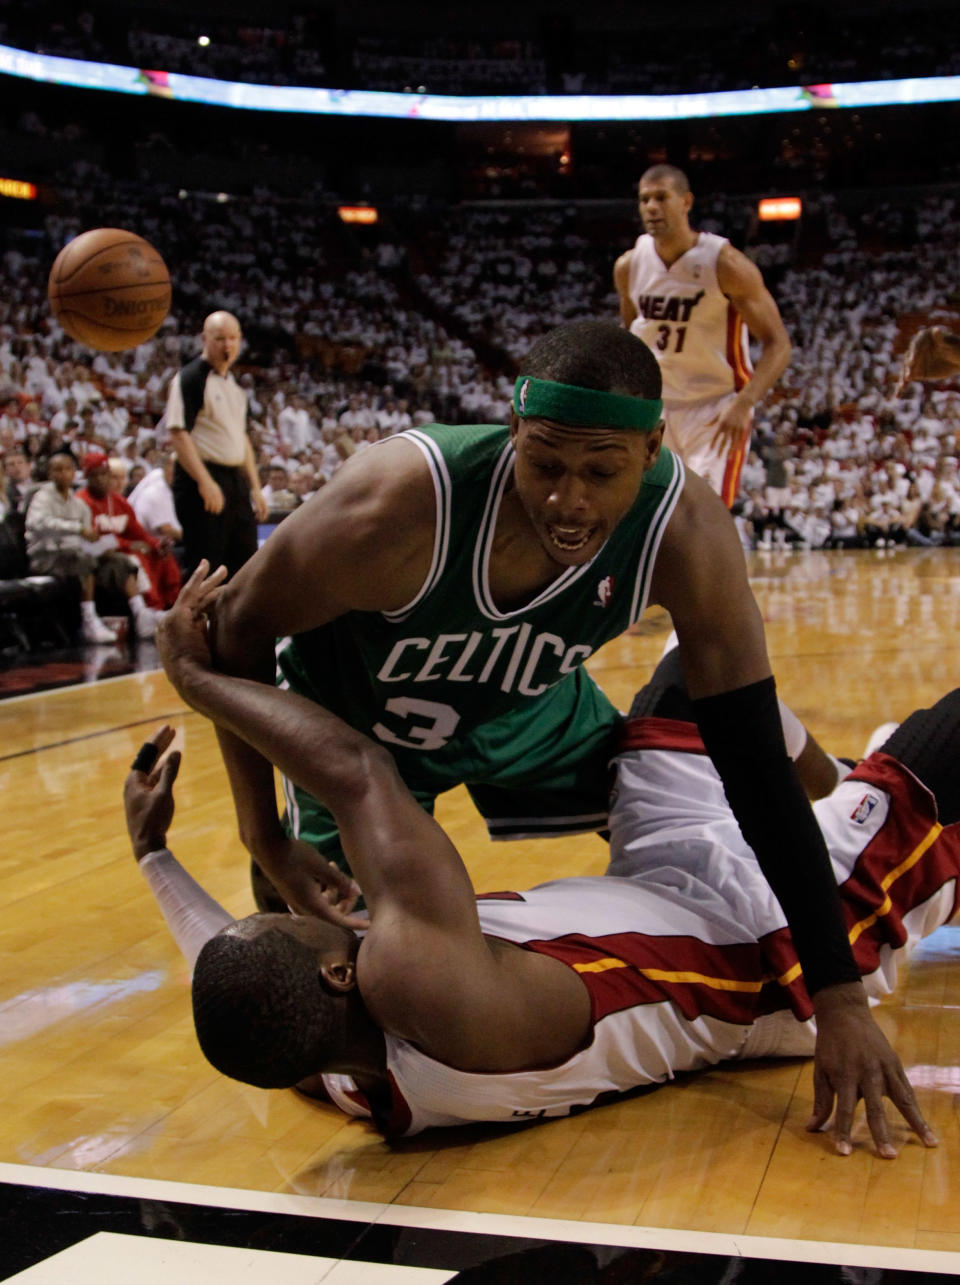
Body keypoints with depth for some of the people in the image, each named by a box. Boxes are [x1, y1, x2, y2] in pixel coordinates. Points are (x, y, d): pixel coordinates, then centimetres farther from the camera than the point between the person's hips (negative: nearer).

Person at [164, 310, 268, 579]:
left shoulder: (234, 384, 17)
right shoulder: (189, 378, -9)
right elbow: (178, 434, -17)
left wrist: (255, 487, 19)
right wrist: (205, 482, -24)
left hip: (236, 480, 8)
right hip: (204, 481, -8)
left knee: (245, 564, 11)